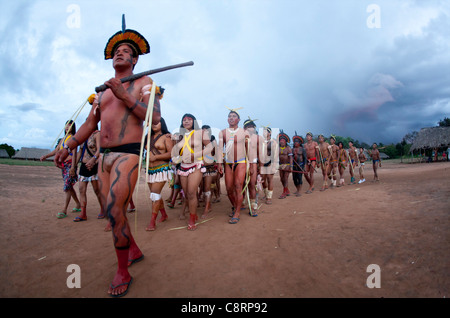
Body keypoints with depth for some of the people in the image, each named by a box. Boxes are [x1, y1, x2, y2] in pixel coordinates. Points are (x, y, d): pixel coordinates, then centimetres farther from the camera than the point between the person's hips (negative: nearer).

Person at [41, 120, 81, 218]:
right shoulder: (62, 139, 19)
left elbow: (74, 153, -13)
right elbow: (56, 151, 24)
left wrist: (73, 167, -19)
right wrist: (45, 156, 10)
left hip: (70, 164, -8)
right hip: (63, 165, 8)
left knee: (67, 187, -11)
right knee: (69, 187, 12)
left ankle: (64, 210, -7)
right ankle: (78, 205, 24)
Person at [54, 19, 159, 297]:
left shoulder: (144, 82, 5)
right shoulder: (103, 91, 22)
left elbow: (155, 117, -11)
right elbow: (90, 123, 21)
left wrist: (125, 95, -14)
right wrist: (68, 146, 11)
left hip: (128, 153, -7)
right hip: (104, 155, 7)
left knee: (115, 208, -16)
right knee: (110, 209, 10)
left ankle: (123, 272, 2)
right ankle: (134, 250, 31)